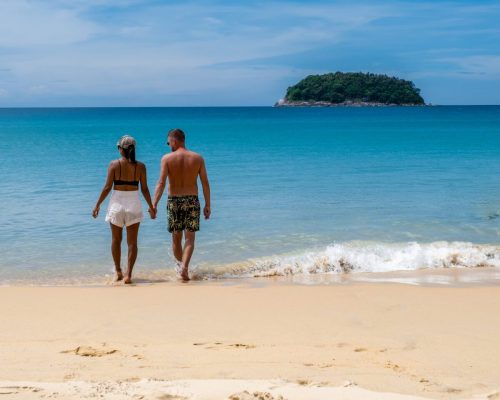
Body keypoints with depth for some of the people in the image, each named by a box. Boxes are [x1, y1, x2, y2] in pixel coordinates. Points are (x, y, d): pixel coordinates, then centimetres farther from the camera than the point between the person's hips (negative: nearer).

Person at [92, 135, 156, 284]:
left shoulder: (114, 164, -6)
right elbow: (144, 189, 0)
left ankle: (118, 272, 22)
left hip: (117, 203, 0)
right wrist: (151, 207, 11)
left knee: (116, 239, 16)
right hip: (134, 204, 0)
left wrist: (97, 205, 3)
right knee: (132, 242, 4)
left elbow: (107, 187, -6)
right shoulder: (140, 166, -2)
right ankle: (128, 274, -3)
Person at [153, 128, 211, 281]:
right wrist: (207, 205, 8)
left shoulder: (167, 158, -5)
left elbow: (161, 183, -15)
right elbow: (205, 184, 1)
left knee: (176, 238, 15)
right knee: (190, 238, 1)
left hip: (174, 201, 0)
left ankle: (181, 265, 28)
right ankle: (185, 266, -19)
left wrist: (154, 204, -17)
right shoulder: (198, 158, 1)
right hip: (192, 201, 0)